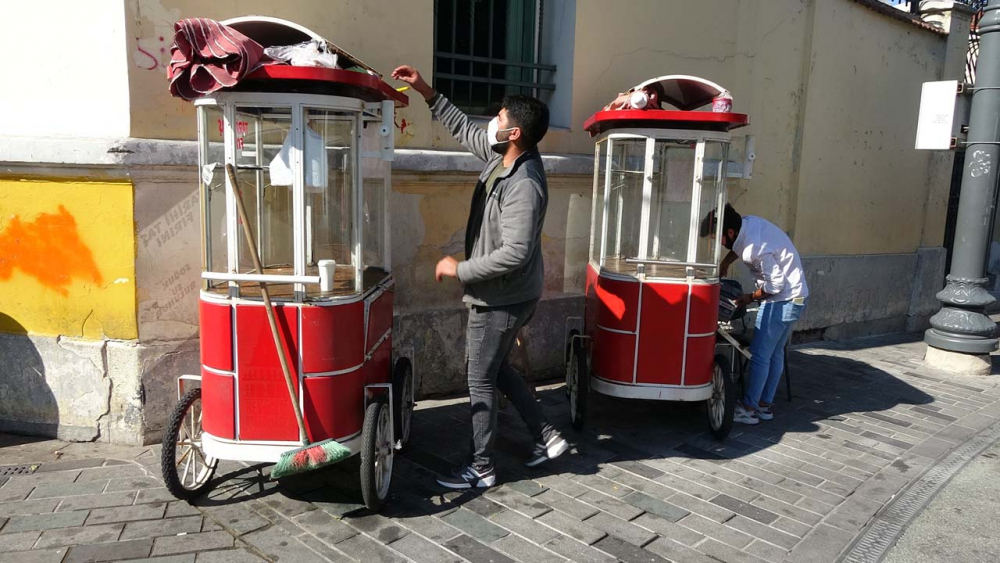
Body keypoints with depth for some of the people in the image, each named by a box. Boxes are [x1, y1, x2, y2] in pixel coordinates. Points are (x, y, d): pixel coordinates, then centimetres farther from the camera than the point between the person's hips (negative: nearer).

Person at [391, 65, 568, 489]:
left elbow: (514, 254, -32)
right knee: (492, 367, 22)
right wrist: (427, 93, 11)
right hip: (500, 293, 10)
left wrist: (459, 269, -22)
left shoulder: (524, 185, -27)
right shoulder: (504, 156, 1)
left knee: (480, 379, 3)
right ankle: (546, 436, 30)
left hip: (502, 298, -10)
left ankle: (481, 469, 20)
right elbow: (466, 131, 17)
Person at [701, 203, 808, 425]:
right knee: (775, 353, 14)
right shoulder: (748, 222, -1)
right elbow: (738, 248, 21)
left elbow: (776, 284, -22)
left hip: (782, 300, -10)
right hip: (794, 297, 10)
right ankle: (766, 405, 22)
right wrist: (724, 264, 9)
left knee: (759, 355, -5)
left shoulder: (756, 249, -28)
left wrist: (750, 297, -7)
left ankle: (748, 409, 2)